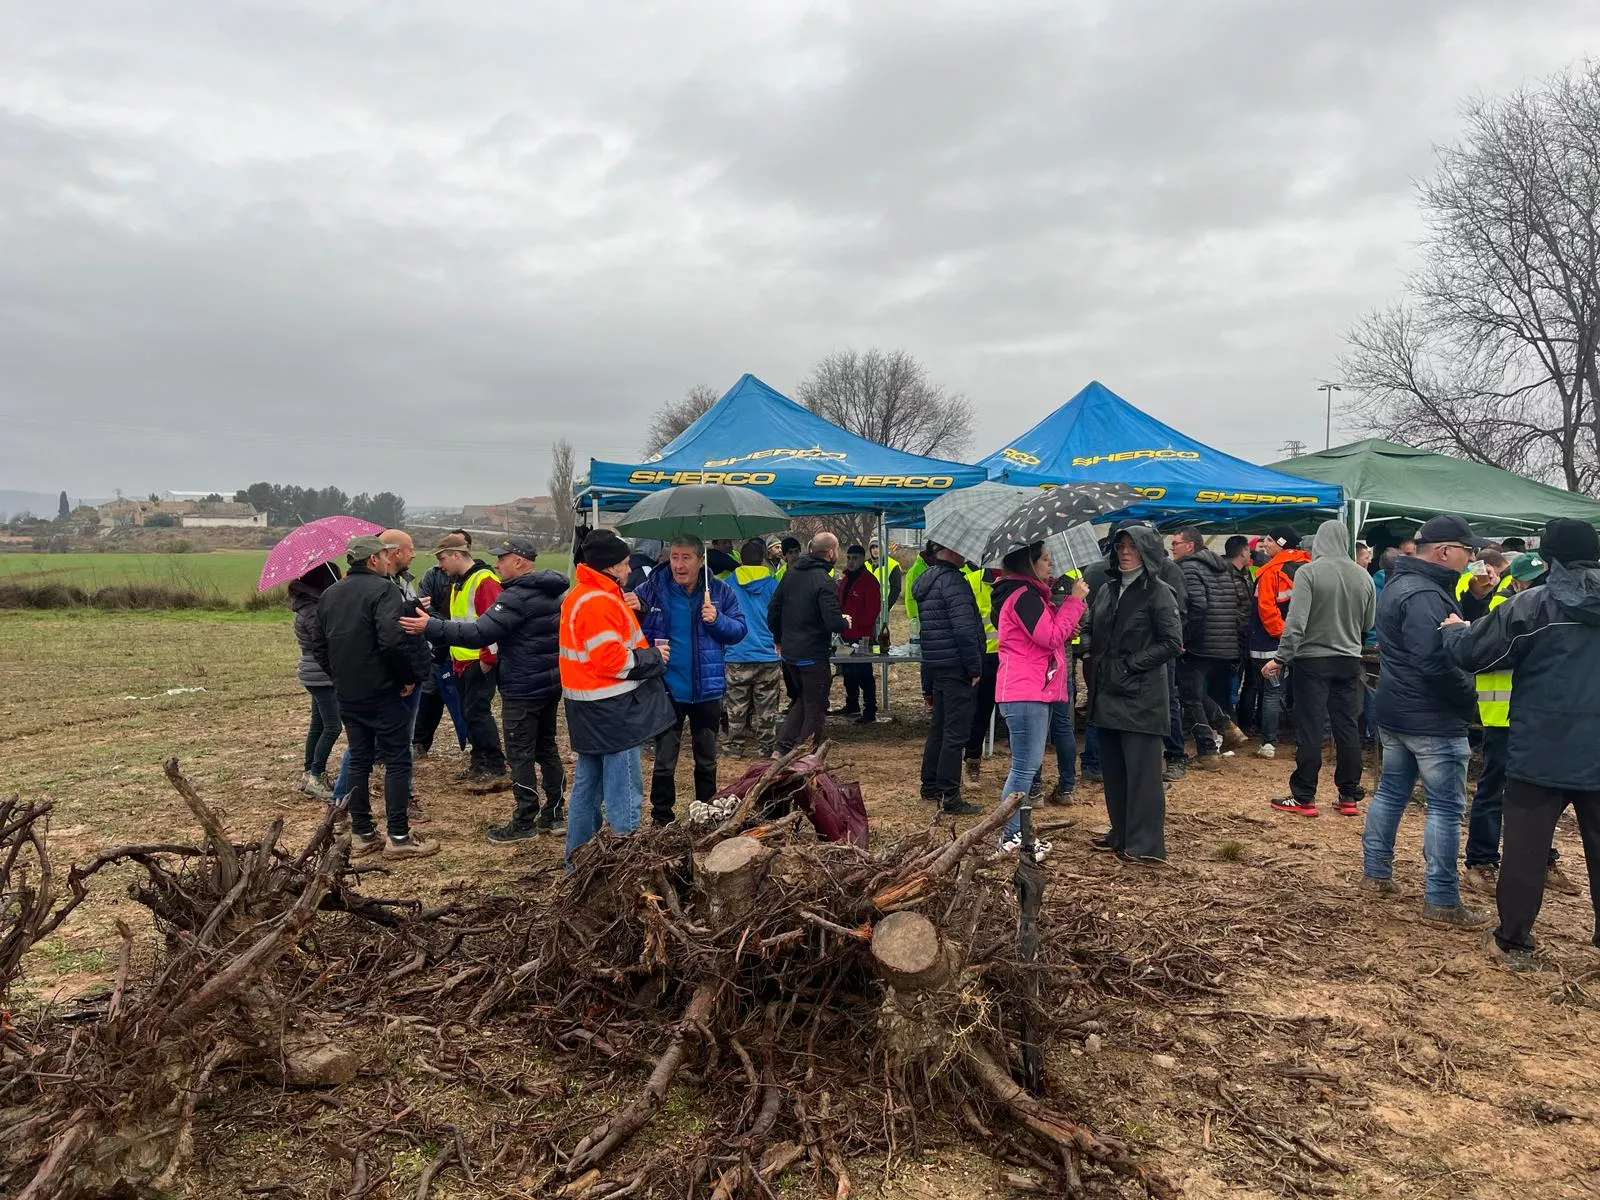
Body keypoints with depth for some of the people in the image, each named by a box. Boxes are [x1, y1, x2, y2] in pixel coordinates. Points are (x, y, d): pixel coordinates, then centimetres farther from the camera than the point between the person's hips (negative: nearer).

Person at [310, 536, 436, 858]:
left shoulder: (329, 594, 12)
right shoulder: (382, 589, -13)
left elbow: (318, 646, 17)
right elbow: (393, 640, -25)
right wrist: (409, 677, -13)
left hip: (347, 695, 7)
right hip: (382, 692, -7)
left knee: (359, 761, 13)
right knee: (397, 762, -1)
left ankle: (361, 834, 17)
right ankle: (398, 836, 0)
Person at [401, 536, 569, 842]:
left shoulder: (517, 597, -20)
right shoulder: (553, 591, 10)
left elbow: (480, 633, -26)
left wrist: (430, 627, -24)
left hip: (523, 689, -9)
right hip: (551, 682, 9)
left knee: (520, 754, -1)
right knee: (546, 747, 17)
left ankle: (524, 821, 5)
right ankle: (553, 813, 23)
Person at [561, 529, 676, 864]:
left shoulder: (579, 595, 14)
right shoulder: (599, 603, -19)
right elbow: (613, 661, -24)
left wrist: (646, 652, 5)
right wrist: (654, 658, -11)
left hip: (588, 709, 11)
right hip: (613, 710, -11)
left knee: (587, 785, 18)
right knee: (624, 793, -4)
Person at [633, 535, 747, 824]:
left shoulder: (719, 591, -3)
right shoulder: (654, 588, -8)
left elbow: (739, 630, -3)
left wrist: (718, 621, -21)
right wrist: (633, 611, -25)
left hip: (707, 688, 2)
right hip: (668, 688, -2)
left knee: (707, 760, 17)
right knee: (665, 762, 4)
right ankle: (661, 820, 18)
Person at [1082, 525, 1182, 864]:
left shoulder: (1158, 592, -6)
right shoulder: (1106, 591, 14)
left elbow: (1172, 642, -11)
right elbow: (1092, 632, 23)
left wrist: (1129, 665, -13)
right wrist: (1093, 655, 2)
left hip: (1141, 696, -7)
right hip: (1107, 693, 7)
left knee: (1141, 771, -4)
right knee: (1112, 768, 13)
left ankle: (1145, 845, 2)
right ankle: (1121, 834, 24)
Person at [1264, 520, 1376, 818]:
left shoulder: (1309, 571, -12)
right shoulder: (1363, 576, 3)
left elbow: (1296, 621, -18)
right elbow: (1369, 624, 11)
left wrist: (1281, 658, -15)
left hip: (1313, 660, -4)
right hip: (1349, 662, 5)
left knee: (1310, 730, 0)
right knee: (1348, 728, 10)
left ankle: (1304, 797, 4)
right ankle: (1349, 796, 16)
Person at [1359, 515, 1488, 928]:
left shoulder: (1400, 583, 11)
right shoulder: (1425, 595, -23)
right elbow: (1436, 662, -28)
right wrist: (1469, 697, -15)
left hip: (1395, 711, 10)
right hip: (1434, 719, -10)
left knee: (1391, 790, 18)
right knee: (1446, 806, -2)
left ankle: (1375, 871, 29)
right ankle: (1441, 901, 4)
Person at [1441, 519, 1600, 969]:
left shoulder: (1533, 605, -11)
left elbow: (1470, 652, -9)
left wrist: (1452, 629, 11)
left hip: (1541, 752, -4)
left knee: (1525, 848, 6)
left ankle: (1513, 941, 15)